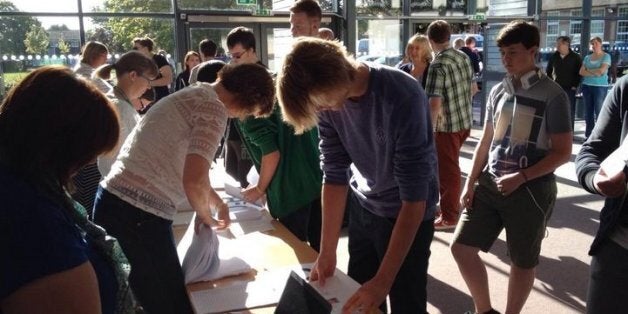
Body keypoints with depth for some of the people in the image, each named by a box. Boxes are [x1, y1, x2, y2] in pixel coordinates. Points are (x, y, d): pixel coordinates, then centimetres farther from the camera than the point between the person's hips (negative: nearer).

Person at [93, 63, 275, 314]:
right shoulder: (213, 108, -11)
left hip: (113, 202, 10)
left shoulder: (192, 95, 19)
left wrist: (218, 202, 29)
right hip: (138, 215, -10)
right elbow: (194, 182, -22)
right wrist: (205, 215, -2)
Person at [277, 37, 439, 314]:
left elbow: (414, 199, -29)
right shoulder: (328, 101, -15)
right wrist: (327, 252, -13)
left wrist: (383, 280, -30)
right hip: (362, 207, 5)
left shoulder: (402, 97, -32)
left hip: (407, 215, -5)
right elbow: (335, 175, -9)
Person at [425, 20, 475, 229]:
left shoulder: (438, 65, -20)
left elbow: (435, 103, -26)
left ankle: (449, 217, 15)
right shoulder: (463, 57, 4)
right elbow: (472, 88, 15)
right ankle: (450, 204, 41)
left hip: (447, 125, -8)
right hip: (465, 121, 8)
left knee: (448, 170, 4)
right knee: (450, 167, 24)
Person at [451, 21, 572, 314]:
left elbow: (562, 152, -9)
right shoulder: (498, 91, 7)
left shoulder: (552, 94, -9)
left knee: (522, 262, 9)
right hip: (489, 184, 5)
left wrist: (521, 177, -19)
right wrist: (470, 184, 7)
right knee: (461, 247, 4)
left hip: (530, 189, -5)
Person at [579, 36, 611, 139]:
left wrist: (588, 70, -2)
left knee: (599, 112, -7)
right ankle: (588, 134, 12)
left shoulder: (606, 56, 0)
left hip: (600, 87, -5)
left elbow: (602, 70, -14)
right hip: (586, 86, 5)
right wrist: (595, 73, -9)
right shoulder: (587, 57, 14)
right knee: (588, 112, 6)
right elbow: (581, 72, 4)